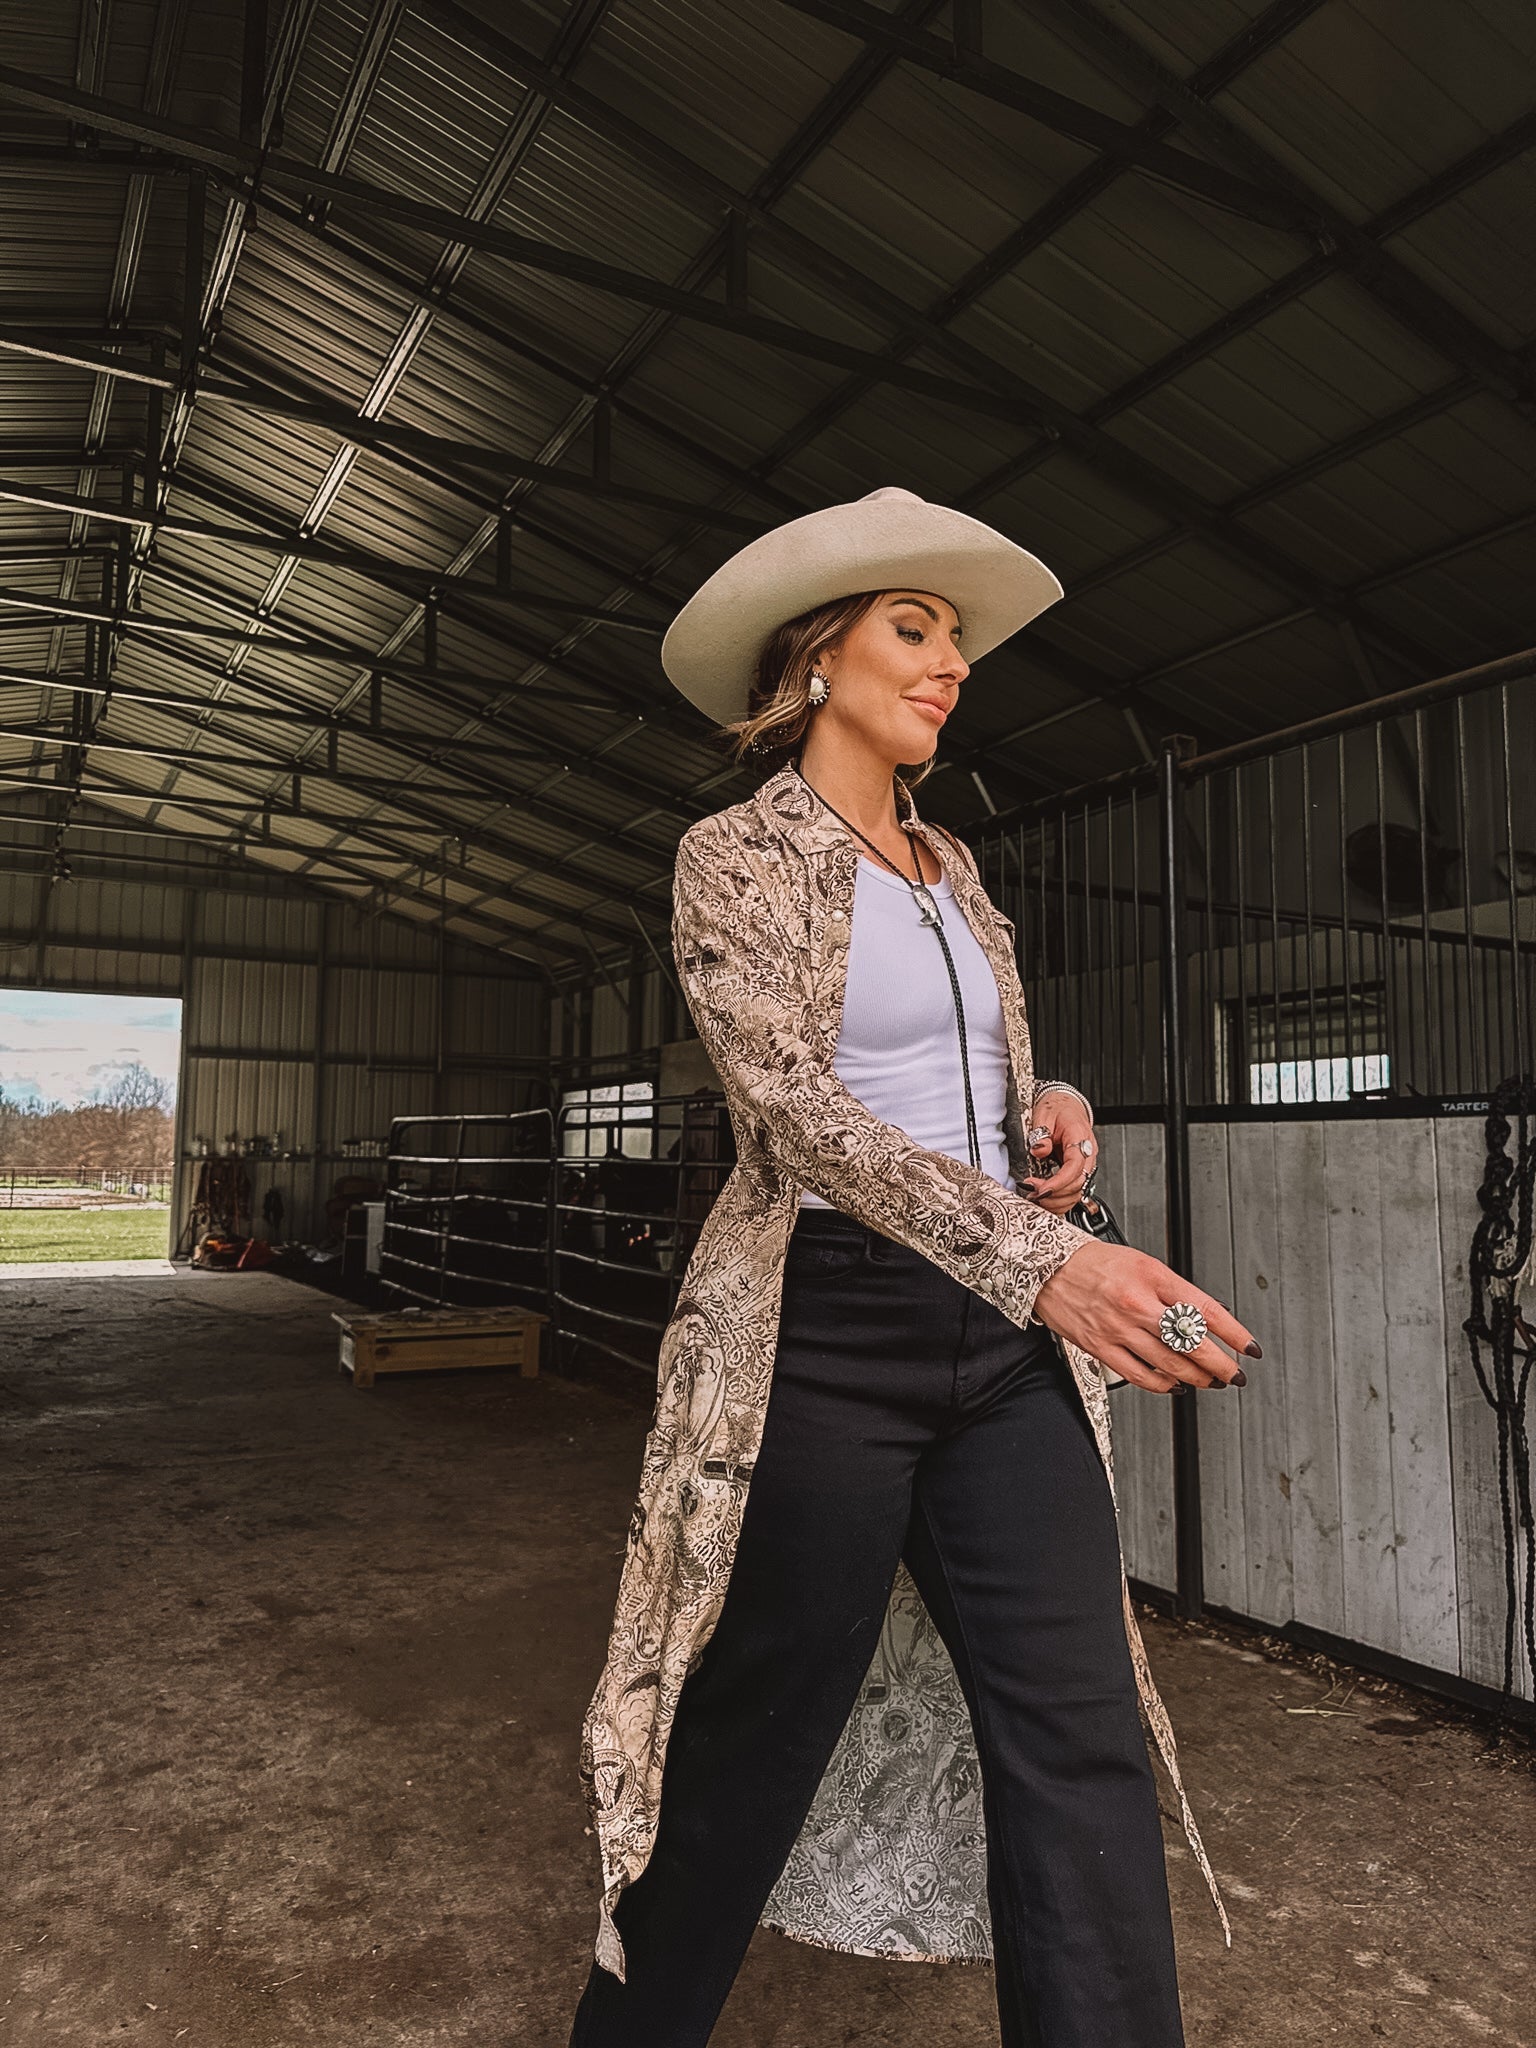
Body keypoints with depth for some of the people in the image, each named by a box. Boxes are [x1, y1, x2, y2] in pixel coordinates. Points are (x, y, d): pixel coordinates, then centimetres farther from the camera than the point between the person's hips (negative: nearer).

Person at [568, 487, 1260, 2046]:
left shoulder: (952, 870, 15)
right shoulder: (734, 856, -5)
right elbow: (792, 1101, -19)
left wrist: (1052, 1114, -1)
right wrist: (1041, 1257, -30)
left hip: (1010, 1341, 6)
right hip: (822, 1334, -6)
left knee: (1081, 1741, 4)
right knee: (760, 1738, 9)